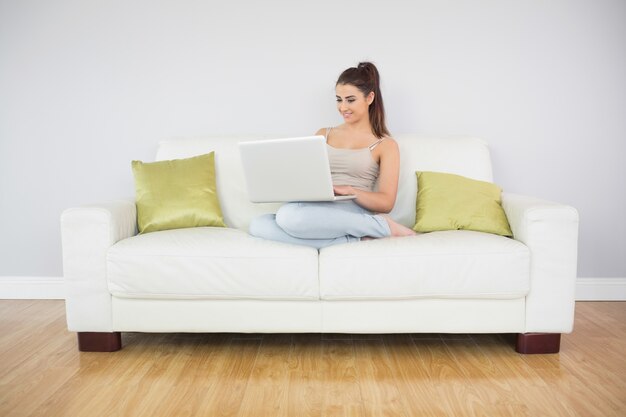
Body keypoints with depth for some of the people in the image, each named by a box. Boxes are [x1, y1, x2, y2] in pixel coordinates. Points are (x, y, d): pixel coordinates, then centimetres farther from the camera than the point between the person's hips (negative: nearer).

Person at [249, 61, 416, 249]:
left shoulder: (385, 145, 8)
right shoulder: (323, 135, 22)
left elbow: (386, 202, 0)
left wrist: (349, 190, -18)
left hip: (353, 213, -5)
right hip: (319, 213, 6)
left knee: (289, 215, -36)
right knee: (258, 225, -27)